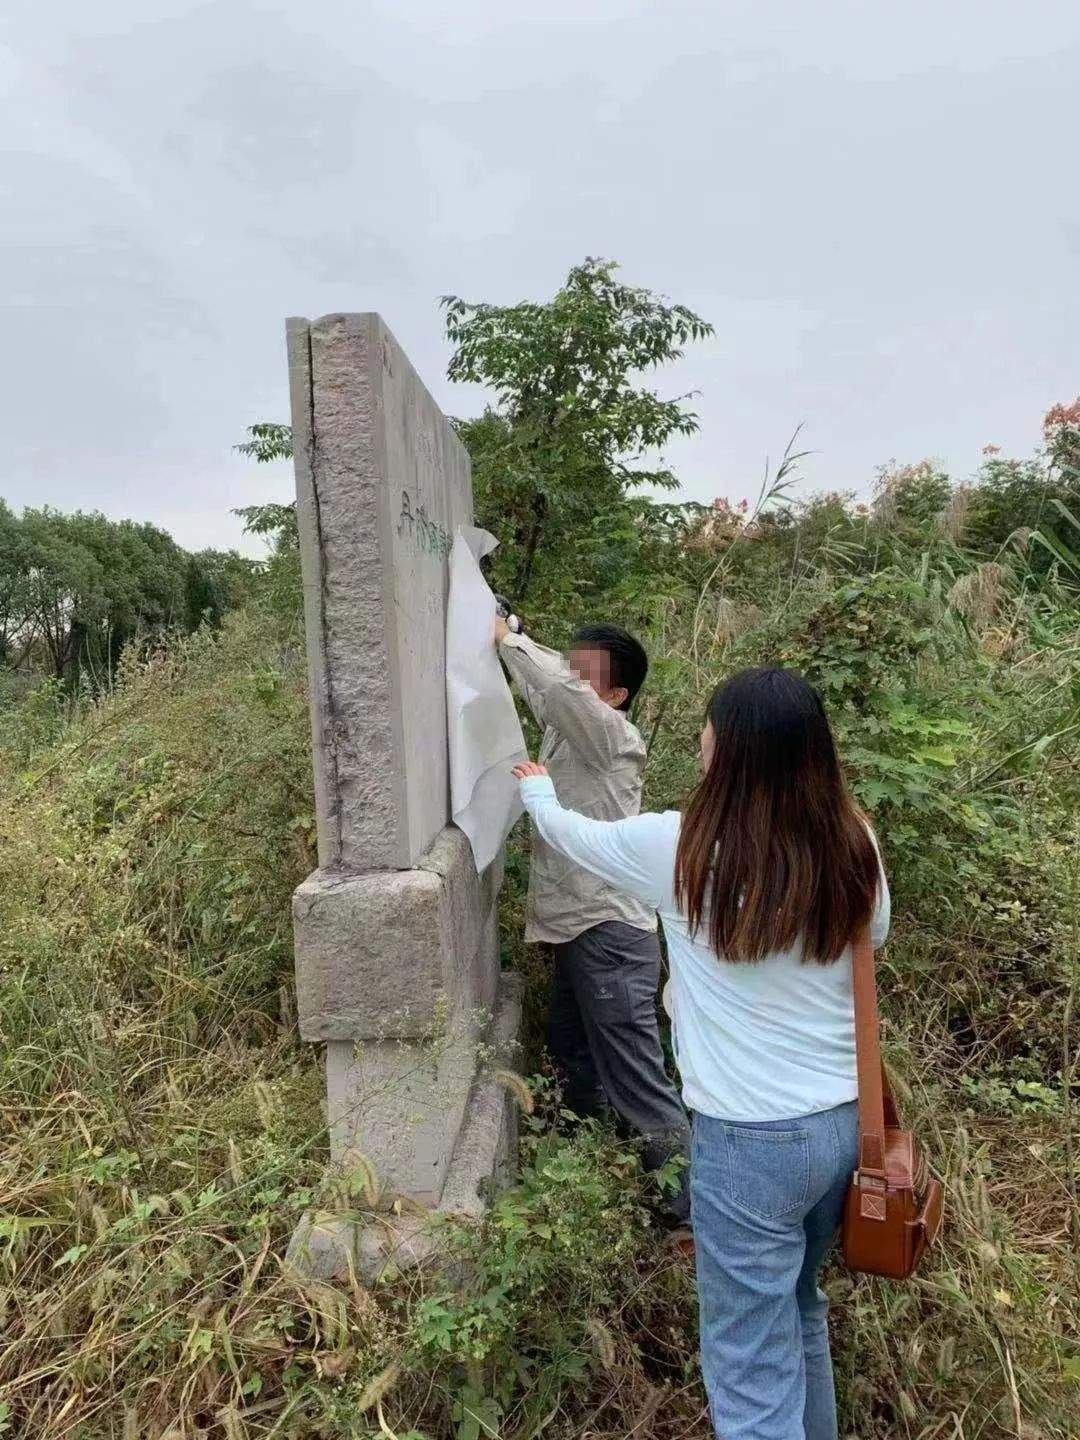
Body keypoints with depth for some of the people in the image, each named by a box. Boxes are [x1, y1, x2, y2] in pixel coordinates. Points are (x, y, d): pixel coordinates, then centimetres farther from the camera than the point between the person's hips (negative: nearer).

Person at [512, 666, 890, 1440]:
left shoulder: (683, 849, -18)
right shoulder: (853, 844, -8)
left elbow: (574, 834, 2)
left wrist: (538, 790, 22)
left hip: (752, 1137, -5)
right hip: (846, 1117, 6)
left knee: (753, 1373, 12)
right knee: (798, 1309, 30)